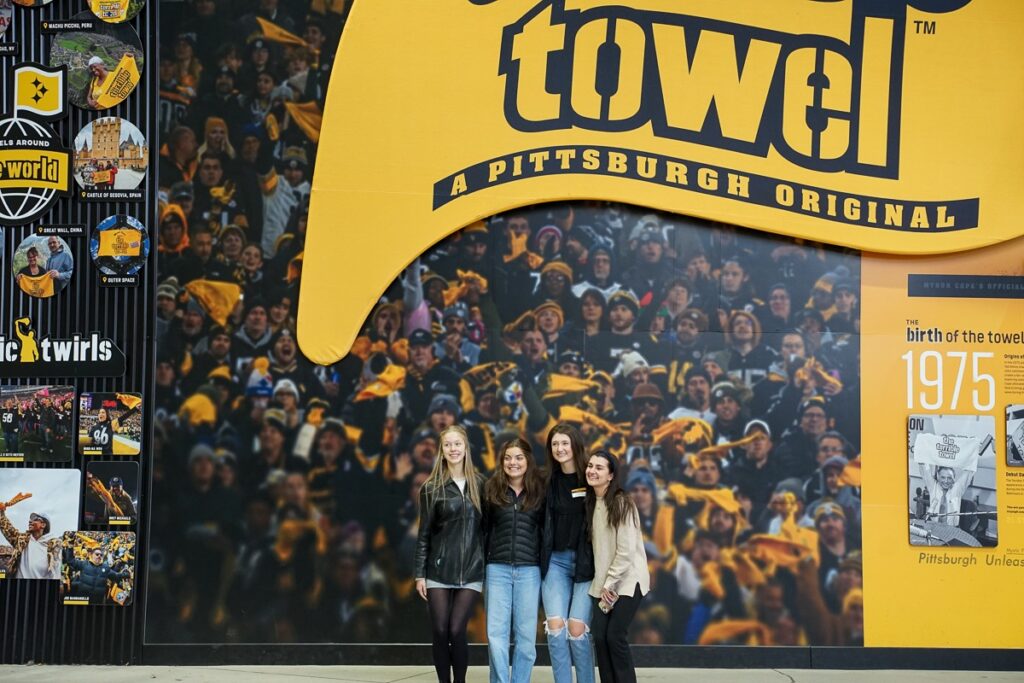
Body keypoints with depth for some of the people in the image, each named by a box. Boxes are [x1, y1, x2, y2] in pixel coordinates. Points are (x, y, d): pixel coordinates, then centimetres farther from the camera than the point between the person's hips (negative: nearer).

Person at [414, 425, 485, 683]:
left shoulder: (479, 484, 5)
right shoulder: (431, 487, 1)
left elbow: (486, 527, 7)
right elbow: (424, 533, 2)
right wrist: (420, 573, -1)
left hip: (471, 570, 0)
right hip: (439, 570, 0)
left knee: (456, 631, -6)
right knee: (440, 632, 0)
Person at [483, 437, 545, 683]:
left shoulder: (539, 491, 4)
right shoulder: (491, 490, 5)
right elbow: (483, 529, 7)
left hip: (529, 570, 0)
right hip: (498, 569, 0)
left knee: (526, 635, 4)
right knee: (496, 634, -3)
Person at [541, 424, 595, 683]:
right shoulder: (549, 482, 8)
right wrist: (541, 559, 8)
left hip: (585, 561, -3)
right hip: (555, 560, 3)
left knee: (577, 628, -8)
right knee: (555, 626, -7)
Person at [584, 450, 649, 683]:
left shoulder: (621, 502, -13)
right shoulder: (591, 502, 8)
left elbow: (626, 550, -16)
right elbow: (598, 547, 9)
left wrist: (610, 583, -12)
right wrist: (603, 585, 3)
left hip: (627, 580, -6)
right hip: (603, 583, 6)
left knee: (615, 636, -10)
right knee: (600, 637, 0)